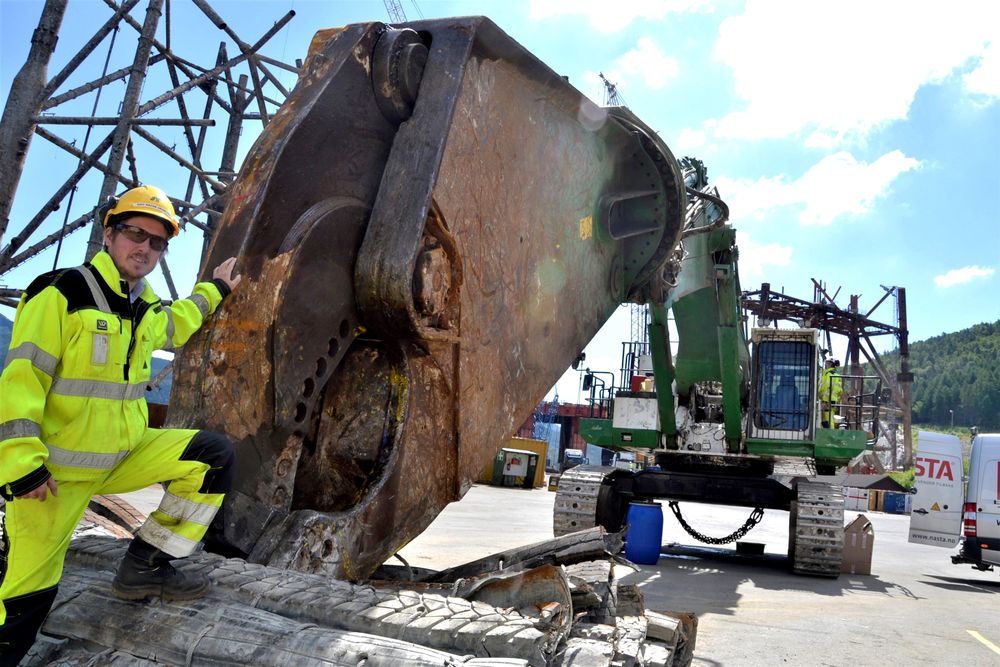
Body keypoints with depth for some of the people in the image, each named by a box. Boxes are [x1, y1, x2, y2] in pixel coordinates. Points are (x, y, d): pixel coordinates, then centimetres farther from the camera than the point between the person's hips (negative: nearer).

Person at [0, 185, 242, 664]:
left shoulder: (145, 307, 7)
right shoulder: (63, 293, -15)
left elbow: (173, 327, 32)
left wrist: (213, 290, 36)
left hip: (124, 456, 7)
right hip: (53, 471, -7)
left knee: (214, 455, -4)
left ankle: (145, 568, 3)